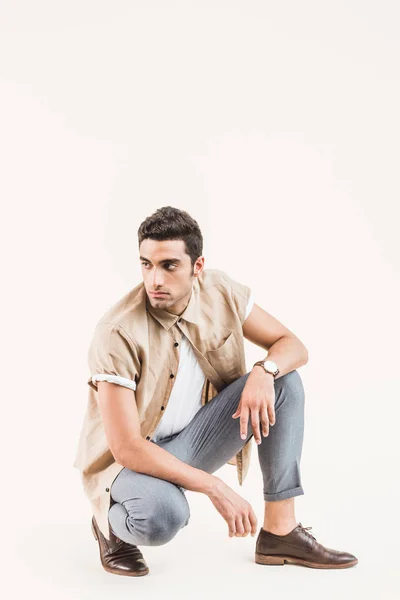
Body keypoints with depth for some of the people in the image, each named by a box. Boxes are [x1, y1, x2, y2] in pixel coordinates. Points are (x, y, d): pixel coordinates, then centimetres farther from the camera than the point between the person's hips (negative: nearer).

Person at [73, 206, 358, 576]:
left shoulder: (221, 293, -11)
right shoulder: (117, 335, -27)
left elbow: (294, 346, -3)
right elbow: (127, 448, -28)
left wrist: (264, 371, -28)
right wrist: (216, 488, -29)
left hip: (192, 441, 6)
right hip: (131, 458, -6)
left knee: (284, 380, -13)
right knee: (163, 516, -39)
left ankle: (280, 532, -10)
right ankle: (111, 523, 0)